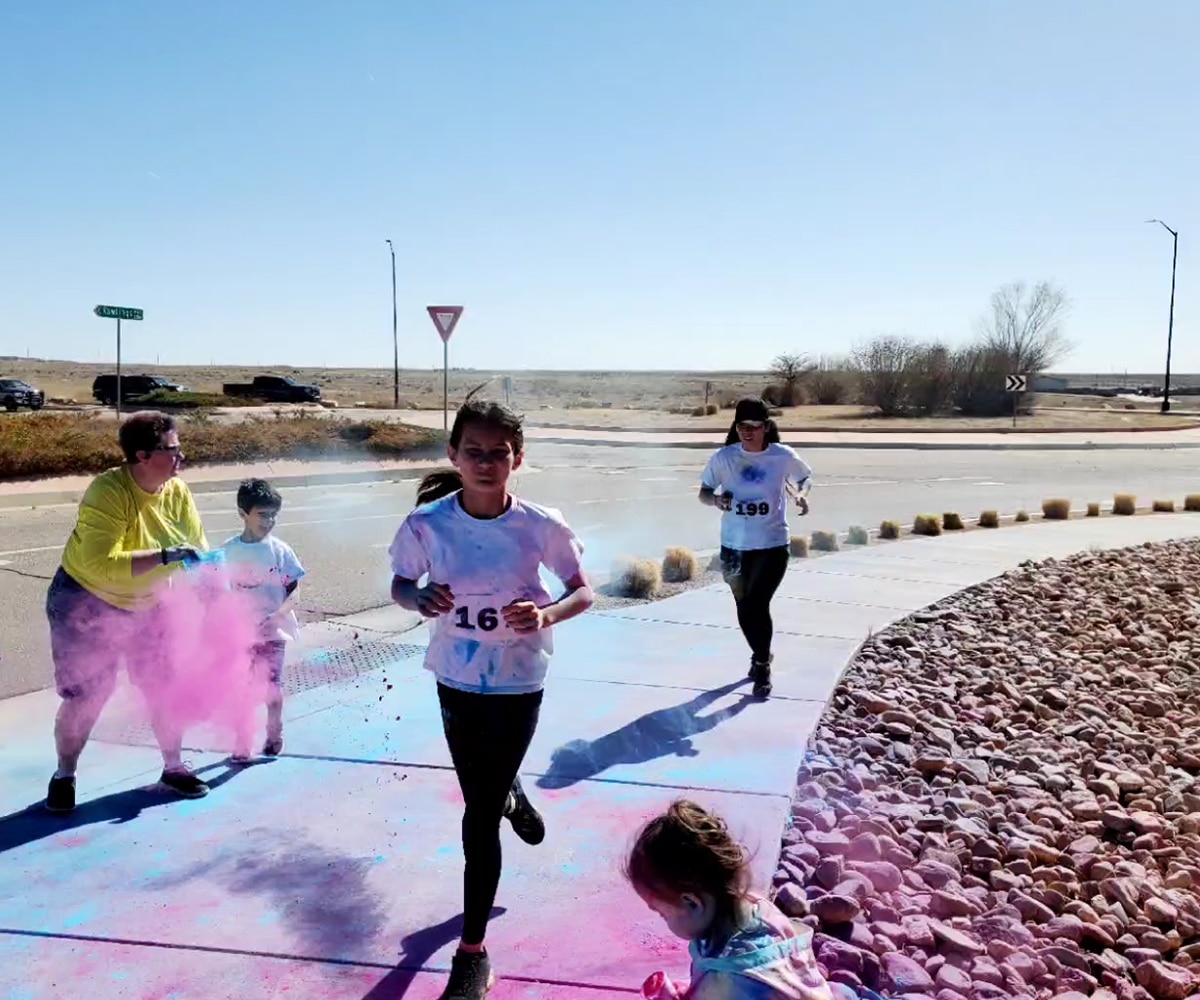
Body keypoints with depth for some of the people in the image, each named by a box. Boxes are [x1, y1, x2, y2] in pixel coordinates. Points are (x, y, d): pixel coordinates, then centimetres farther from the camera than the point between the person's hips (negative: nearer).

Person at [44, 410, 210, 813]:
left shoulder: (178, 492, -11)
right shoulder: (108, 492, -30)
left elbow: (198, 549, -6)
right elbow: (102, 565, -39)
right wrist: (164, 556, -44)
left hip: (145, 607, 5)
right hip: (86, 604, -5)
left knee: (165, 687, 8)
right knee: (84, 697, 1)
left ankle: (173, 768, 27)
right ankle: (64, 776, 25)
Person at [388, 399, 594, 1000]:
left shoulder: (541, 525, -18)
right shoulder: (427, 523, -15)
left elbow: (583, 592, -6)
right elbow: (400, 584, 1)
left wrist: (546, 616, -27)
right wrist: (420, 599, -23)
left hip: (518, 683, -2)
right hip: (456, 679, 3)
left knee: (480, 816, 1)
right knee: (482, 795, 21)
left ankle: (473, 952, 20)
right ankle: (513, 798, 62)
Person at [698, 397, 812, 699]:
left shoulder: (783, 456, -8)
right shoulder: (724, 458, -7)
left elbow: (805, 476, 11)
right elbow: (703, 492, 2)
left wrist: (802, 493, -11)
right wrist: (716, 500, -21)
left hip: (773, 545, -2)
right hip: (734, 546, 3)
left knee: (757, 605, -12)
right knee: (745, 607, 15)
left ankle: (762, 666, 9)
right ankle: (761, 656, 41)